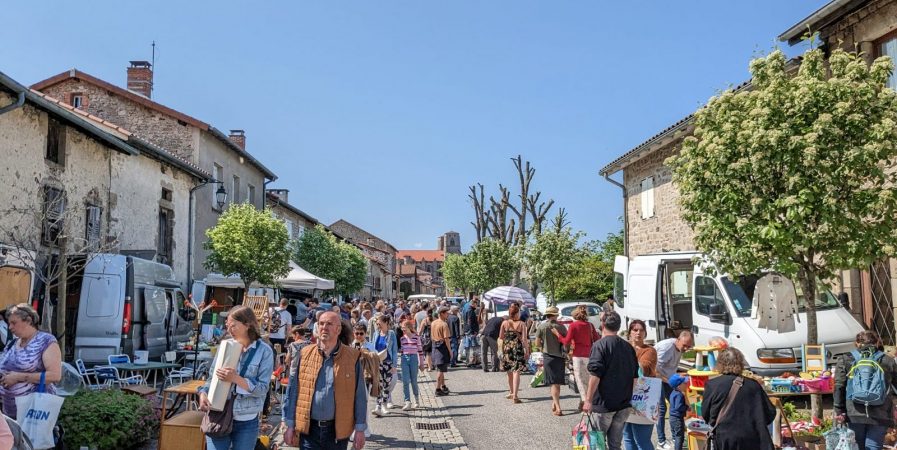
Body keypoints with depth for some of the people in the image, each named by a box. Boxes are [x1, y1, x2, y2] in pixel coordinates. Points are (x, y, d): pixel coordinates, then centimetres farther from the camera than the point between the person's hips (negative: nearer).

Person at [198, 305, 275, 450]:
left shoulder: (264, 351, -7)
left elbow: (262, 388, -12)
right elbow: (212, 377, 8)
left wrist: (236, 378, -23)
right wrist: (203, 393, -11)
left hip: (246, 422, -2)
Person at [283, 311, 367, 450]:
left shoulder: (352, 357, -3)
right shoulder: (305, 354, 2)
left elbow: (359, 396, -1)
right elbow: (293, 392, 5)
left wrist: (360, 429, -2)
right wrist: (289, 425, 3)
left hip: (338, 431, -1)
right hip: (309, 429, 1)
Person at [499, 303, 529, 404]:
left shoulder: (504, 323, -1)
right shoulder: (522, 324, -8)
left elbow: (500, 337, 3)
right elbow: (524, 339, -11)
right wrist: (527, 351, -4)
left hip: (507, 349, 3)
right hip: (518, 349, -3)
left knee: (509, 372, 18)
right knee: (516, 372, -4)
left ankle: (511, 392, 34)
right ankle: (515, 396, -12)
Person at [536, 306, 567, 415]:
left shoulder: (542, 326, -7)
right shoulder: (561, 327, -4)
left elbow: (537, 344, -4)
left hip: (548, 356, -1)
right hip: (560, 356, 1)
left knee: (554, 383, -1)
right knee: (557, 383, 16)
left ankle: (558, 408, -10)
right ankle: (554, 405, 25)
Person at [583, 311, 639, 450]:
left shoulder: (599, 345, -10)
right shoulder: (628, 347, 10)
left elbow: (595, 375, -18)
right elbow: (635, 376, 14)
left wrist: (589, 400, -15)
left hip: (604, 404, -6)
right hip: (623, 404, 6)